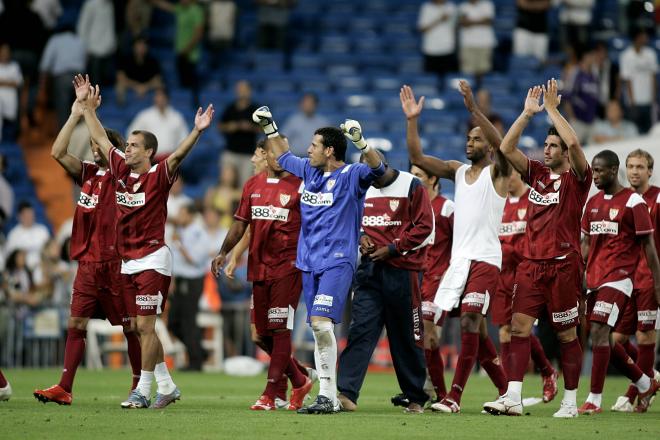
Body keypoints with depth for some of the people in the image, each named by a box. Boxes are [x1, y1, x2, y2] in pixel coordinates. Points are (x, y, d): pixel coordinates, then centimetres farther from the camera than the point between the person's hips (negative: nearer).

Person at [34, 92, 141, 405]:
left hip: (115, 265, -6)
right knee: (75, 325, 2)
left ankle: (140, 385, 10)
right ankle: (64, 389, 1)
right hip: (87, 263, 6)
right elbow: (58, 153, 7)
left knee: (131, 327, 1)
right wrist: (75, 116, 3)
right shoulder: (88, 174, 12)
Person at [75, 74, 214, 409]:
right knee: (142, 328, 10)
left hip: (153, 260, -7)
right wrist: (86, 106, 24)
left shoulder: (158, 176, -8)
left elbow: (179, 154, -25)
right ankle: (166, 385, 18)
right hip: (128, 262, 7)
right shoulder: (121, 171, 9)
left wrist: (197, 131, -40)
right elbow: (100, 138, 19)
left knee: (145, 326, -8)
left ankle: (143, 390, -3)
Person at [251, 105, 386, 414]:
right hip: (309, 262, 8)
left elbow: (377, 169, -26)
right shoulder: (308, 171, 13)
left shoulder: (351, 176, -7)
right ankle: (328, 397, 10)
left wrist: (360, 142, -38)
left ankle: (328, 396, -19)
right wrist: (269, 127, 28)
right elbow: (283, 157, 31)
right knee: (317, 328, 6)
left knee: (321, 322, -22)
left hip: (337, 262, -8)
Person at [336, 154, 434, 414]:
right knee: (360, 330, -9)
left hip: (402, 270, -4)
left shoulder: (411, 187, -4)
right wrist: (360, 237, 2)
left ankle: (416, 399, 16)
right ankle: (346, 394, -17)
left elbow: (425, 228, -8)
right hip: (370, 270, 4)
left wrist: (392, 249, -12)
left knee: (407, 338, 4)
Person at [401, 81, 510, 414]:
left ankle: (454, 396, -18)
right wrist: (412, 120, -4)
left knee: (469, 322, -15)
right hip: (459, 258, 7)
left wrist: (473, 109, -33)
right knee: (472, 327, 9)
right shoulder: (458, 171, 15)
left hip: (485, 258, -7)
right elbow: (417, 158, 9)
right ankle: (505, 389, 20)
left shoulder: (498, 172, -2)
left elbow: (502, 144, -23)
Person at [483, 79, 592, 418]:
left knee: (567, 335, 3)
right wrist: (528, 113, 0)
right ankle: (513, 397, -11)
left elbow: (573, 143, -20)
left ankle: (570, 402, 11)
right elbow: (506, 148, 5)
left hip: (564, 266, -5)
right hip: (531, 264, 5)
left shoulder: (576, 179, -3)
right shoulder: (536, 173, 12)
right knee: (519, 326, -7)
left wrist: (552, 109, -12)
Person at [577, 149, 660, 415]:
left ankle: (594, 400, -14)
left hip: (618, 278, -8)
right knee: (601, 339, 9)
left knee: (599, 331, -17)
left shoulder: (633, 202, -6)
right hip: (595, 280, 8)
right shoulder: (593, 202, 14)